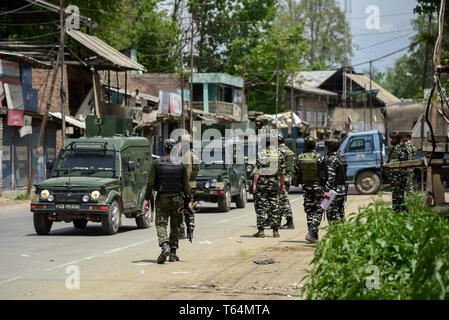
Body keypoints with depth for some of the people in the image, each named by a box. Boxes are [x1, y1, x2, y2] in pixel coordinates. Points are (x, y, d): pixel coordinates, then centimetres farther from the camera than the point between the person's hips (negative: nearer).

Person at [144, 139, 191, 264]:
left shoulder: (156, 163, -2)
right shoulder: (181, 163, 1)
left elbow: (150, 182, -5)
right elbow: (186, 184, 1)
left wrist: (147, 199, -1)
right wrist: (188, 200, 6)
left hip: (162, 198, -1)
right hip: (177, 198, 1)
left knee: (161, 224, 0)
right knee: (175, 226, 11)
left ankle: (165, 246, -25)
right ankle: (173, 253, 12)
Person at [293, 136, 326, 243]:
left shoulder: (300, 158, -2)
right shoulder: (319, 158, -11)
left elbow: (296, 174, 4)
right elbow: (324, 174, -8)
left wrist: (296, 183, 21)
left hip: (306, 186, 3)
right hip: (318, 186, -3)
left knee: (309, 210, 11)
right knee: (318, 210, 1)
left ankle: (314, 236, 10)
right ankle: (311, 233, -14)